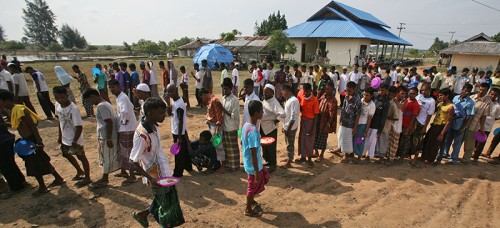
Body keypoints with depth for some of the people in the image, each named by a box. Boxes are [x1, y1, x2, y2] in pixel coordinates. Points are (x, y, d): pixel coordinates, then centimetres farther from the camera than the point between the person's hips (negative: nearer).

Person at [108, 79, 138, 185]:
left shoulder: (122, 98, -20)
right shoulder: (120, 97, 12)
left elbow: (125, 111, -38)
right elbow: (131, 107, 26)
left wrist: (124, 121, -21)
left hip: (127, 129, -11)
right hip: (124, 128, 11)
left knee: (128, 153, -2)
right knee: (122, 151, 22)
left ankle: (132, 176, 8)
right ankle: (123, 171, 37)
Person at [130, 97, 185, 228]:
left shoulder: (153, 126, -2)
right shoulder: (142, 135, -28)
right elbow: (133, 160, -23)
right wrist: (150, 178, -29)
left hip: (165, 172, 8)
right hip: (157, 177, -8)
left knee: (171, 201, 23)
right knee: (166, 206, 9)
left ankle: (142, 214, 41)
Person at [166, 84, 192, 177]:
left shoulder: (179, 104, -25)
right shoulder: (174, 102, 3)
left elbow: (181, 121, -25)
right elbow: (169, 113, 10)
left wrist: (179, 137, -22)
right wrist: (168, 104, -9)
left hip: (179, 132, -9)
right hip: (176, 131, 9)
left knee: (179, 153, 3)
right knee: (184, 149, 21)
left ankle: (178, 172, 16)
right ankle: (188, 166, 37)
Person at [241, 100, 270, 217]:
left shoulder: (246, 125, -2)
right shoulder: (253, 131, -31)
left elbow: (242, 142, 11)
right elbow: (253, 154, -28)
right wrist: (256, 172, -21)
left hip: (248, 162, 9)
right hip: (253, 165, -9)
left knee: (264, 177, 26)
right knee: (254, 186, 12)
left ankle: (251, 200, 43)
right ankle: (248, 210, 35)